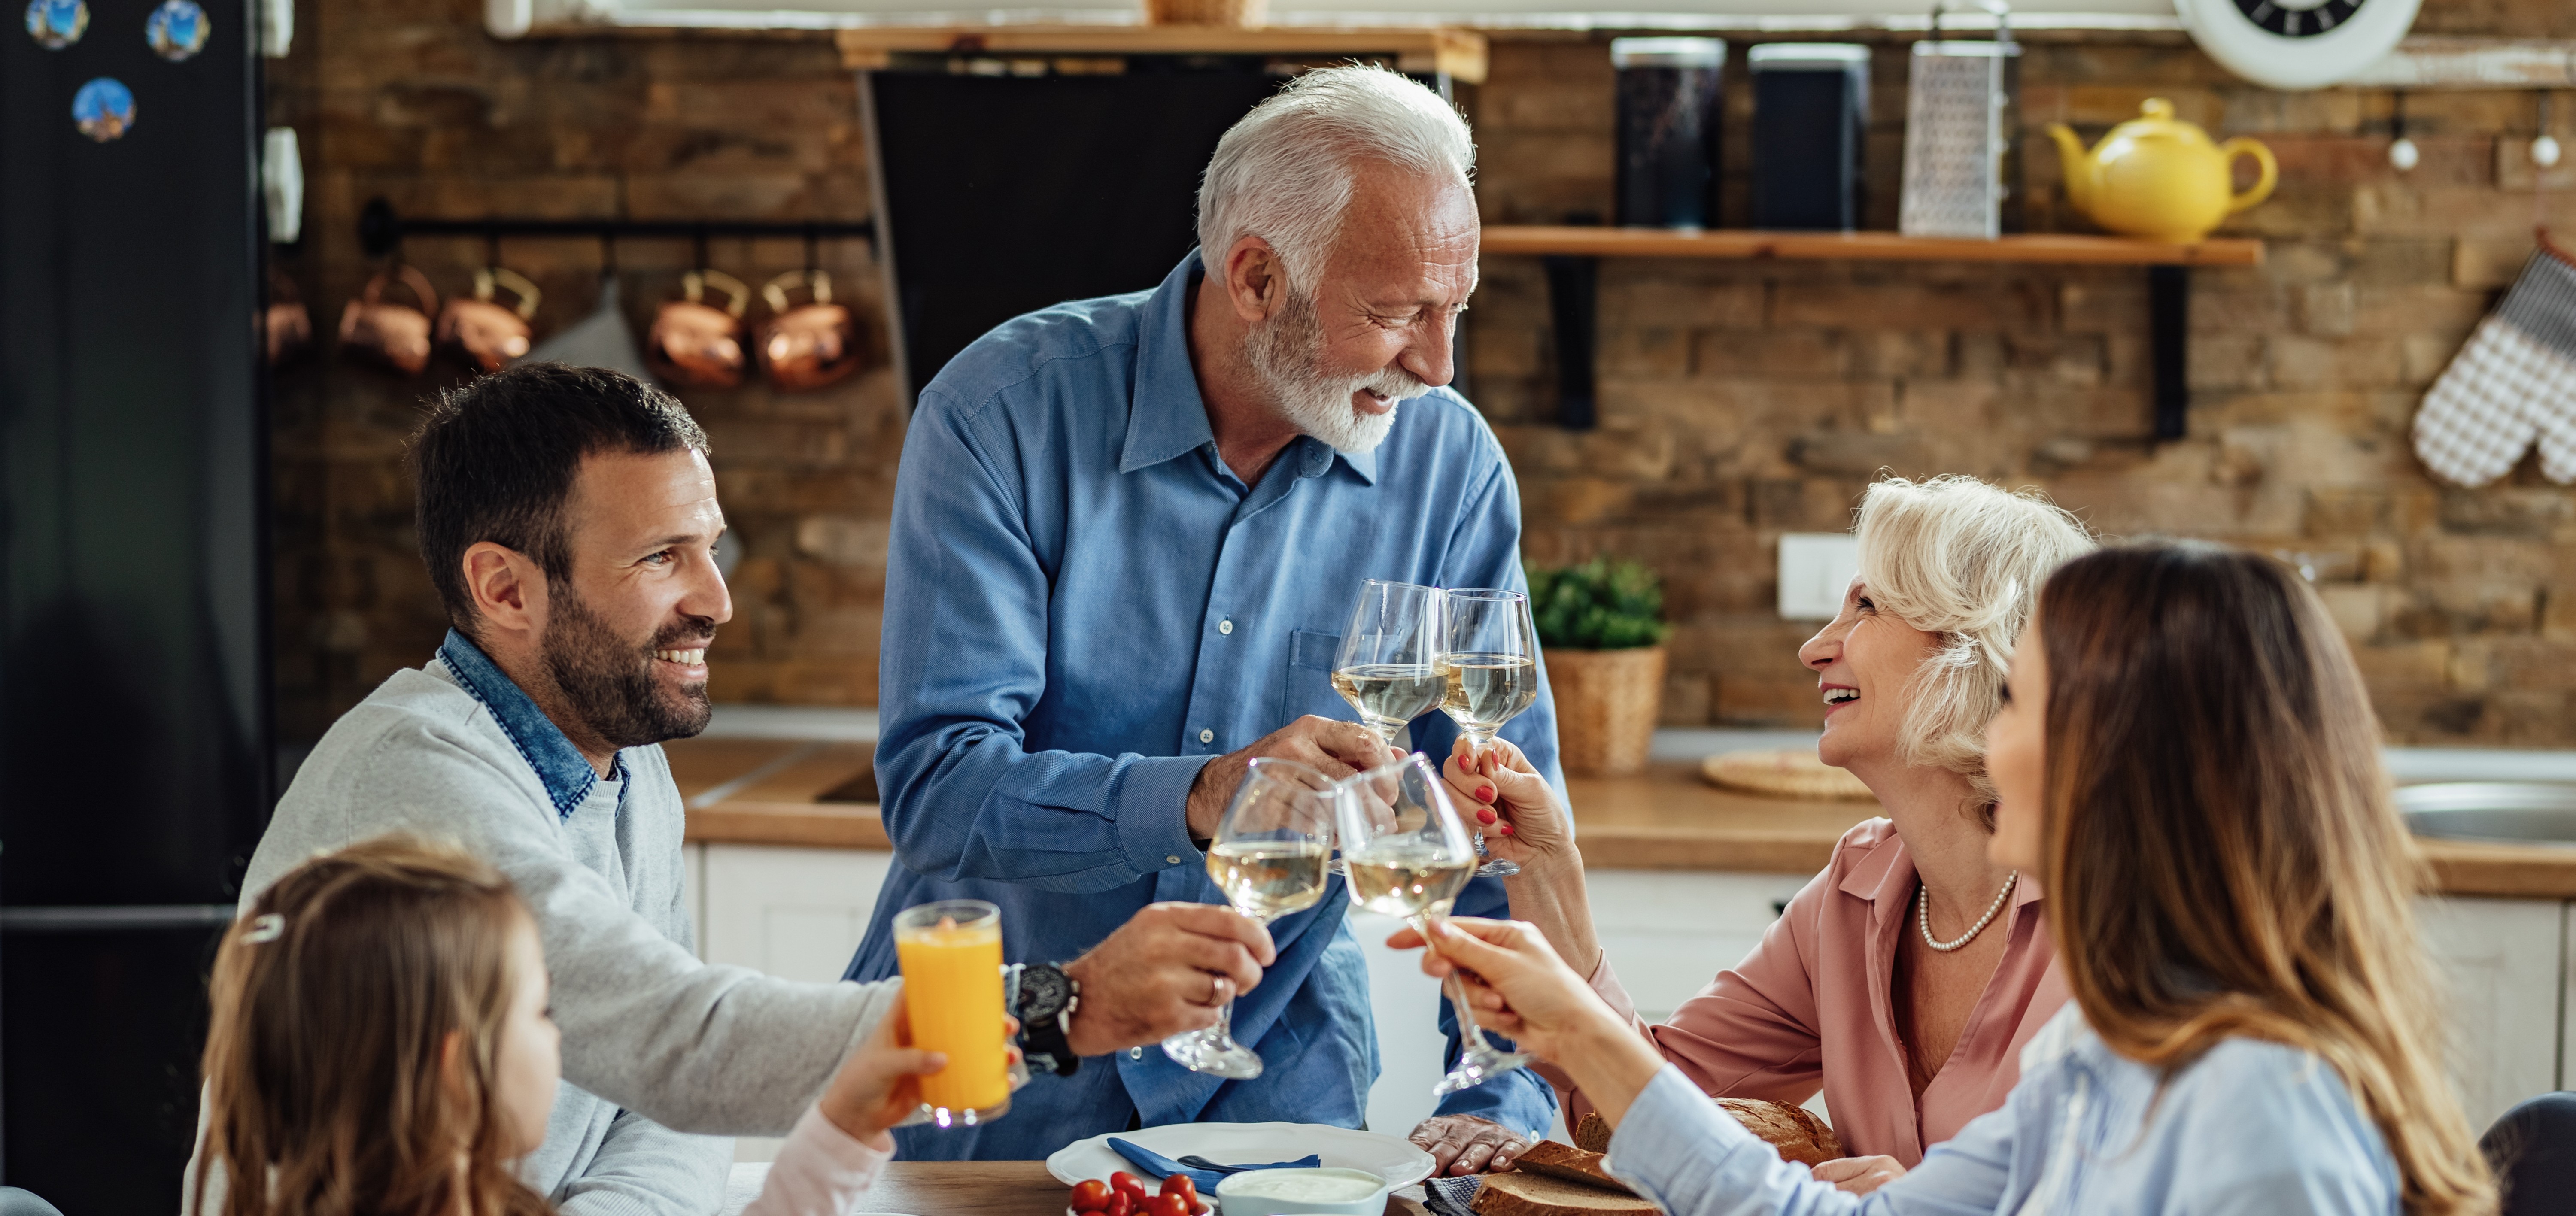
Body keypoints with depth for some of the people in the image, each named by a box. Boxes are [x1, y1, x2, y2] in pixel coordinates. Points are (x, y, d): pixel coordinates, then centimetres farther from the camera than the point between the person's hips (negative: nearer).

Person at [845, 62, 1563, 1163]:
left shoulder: (1448, 463, -5)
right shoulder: (1004, 411, -14)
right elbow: (933, 784, -22)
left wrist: (1504, 1103, -15)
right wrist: (1196, 797, -37)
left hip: (1274, 1072, 2)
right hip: (993, 1066, -2)